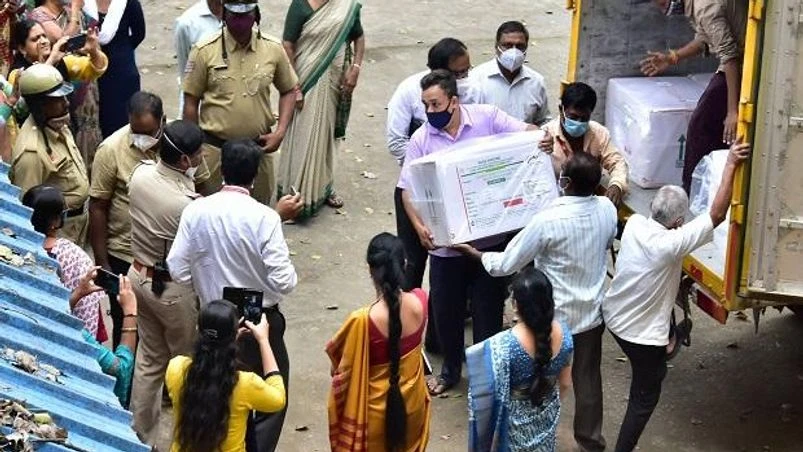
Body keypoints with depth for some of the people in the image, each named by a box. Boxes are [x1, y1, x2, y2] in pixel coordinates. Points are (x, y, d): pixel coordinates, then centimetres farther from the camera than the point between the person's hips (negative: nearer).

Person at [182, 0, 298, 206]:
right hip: (215, 150, -2)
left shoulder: (273, 49, -3)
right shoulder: (204, 50, -10)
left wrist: (280, 132, -3)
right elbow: (191, 102, -3)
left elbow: (288, 91, 10)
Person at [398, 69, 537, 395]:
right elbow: (408, 189, -6)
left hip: (490, 237, -1)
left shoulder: (487, 117, -7)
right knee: (446, 310, 15)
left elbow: (527, 133, -5)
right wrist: (419, 226, -22)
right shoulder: (421, 139, -5)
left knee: (488, 309, 11)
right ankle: (450, 370, 39)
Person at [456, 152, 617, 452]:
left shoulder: (548, 221, -29)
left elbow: (505, 265, -19)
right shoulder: (607, 209, -12)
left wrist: (473, 252, -3)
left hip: (554, 318, -5)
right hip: (592, 313, 5)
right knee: (588, 378, 21)